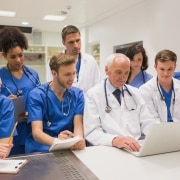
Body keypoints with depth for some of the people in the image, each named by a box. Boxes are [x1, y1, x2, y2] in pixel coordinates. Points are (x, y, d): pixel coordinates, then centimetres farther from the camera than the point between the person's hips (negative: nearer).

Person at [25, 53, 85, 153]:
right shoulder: (36, 95, -7)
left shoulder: (78, 94, 4)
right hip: (41, 149, -3)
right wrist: (56, 141, -35)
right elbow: (36, 132, -15)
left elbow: (78, 125, -6)